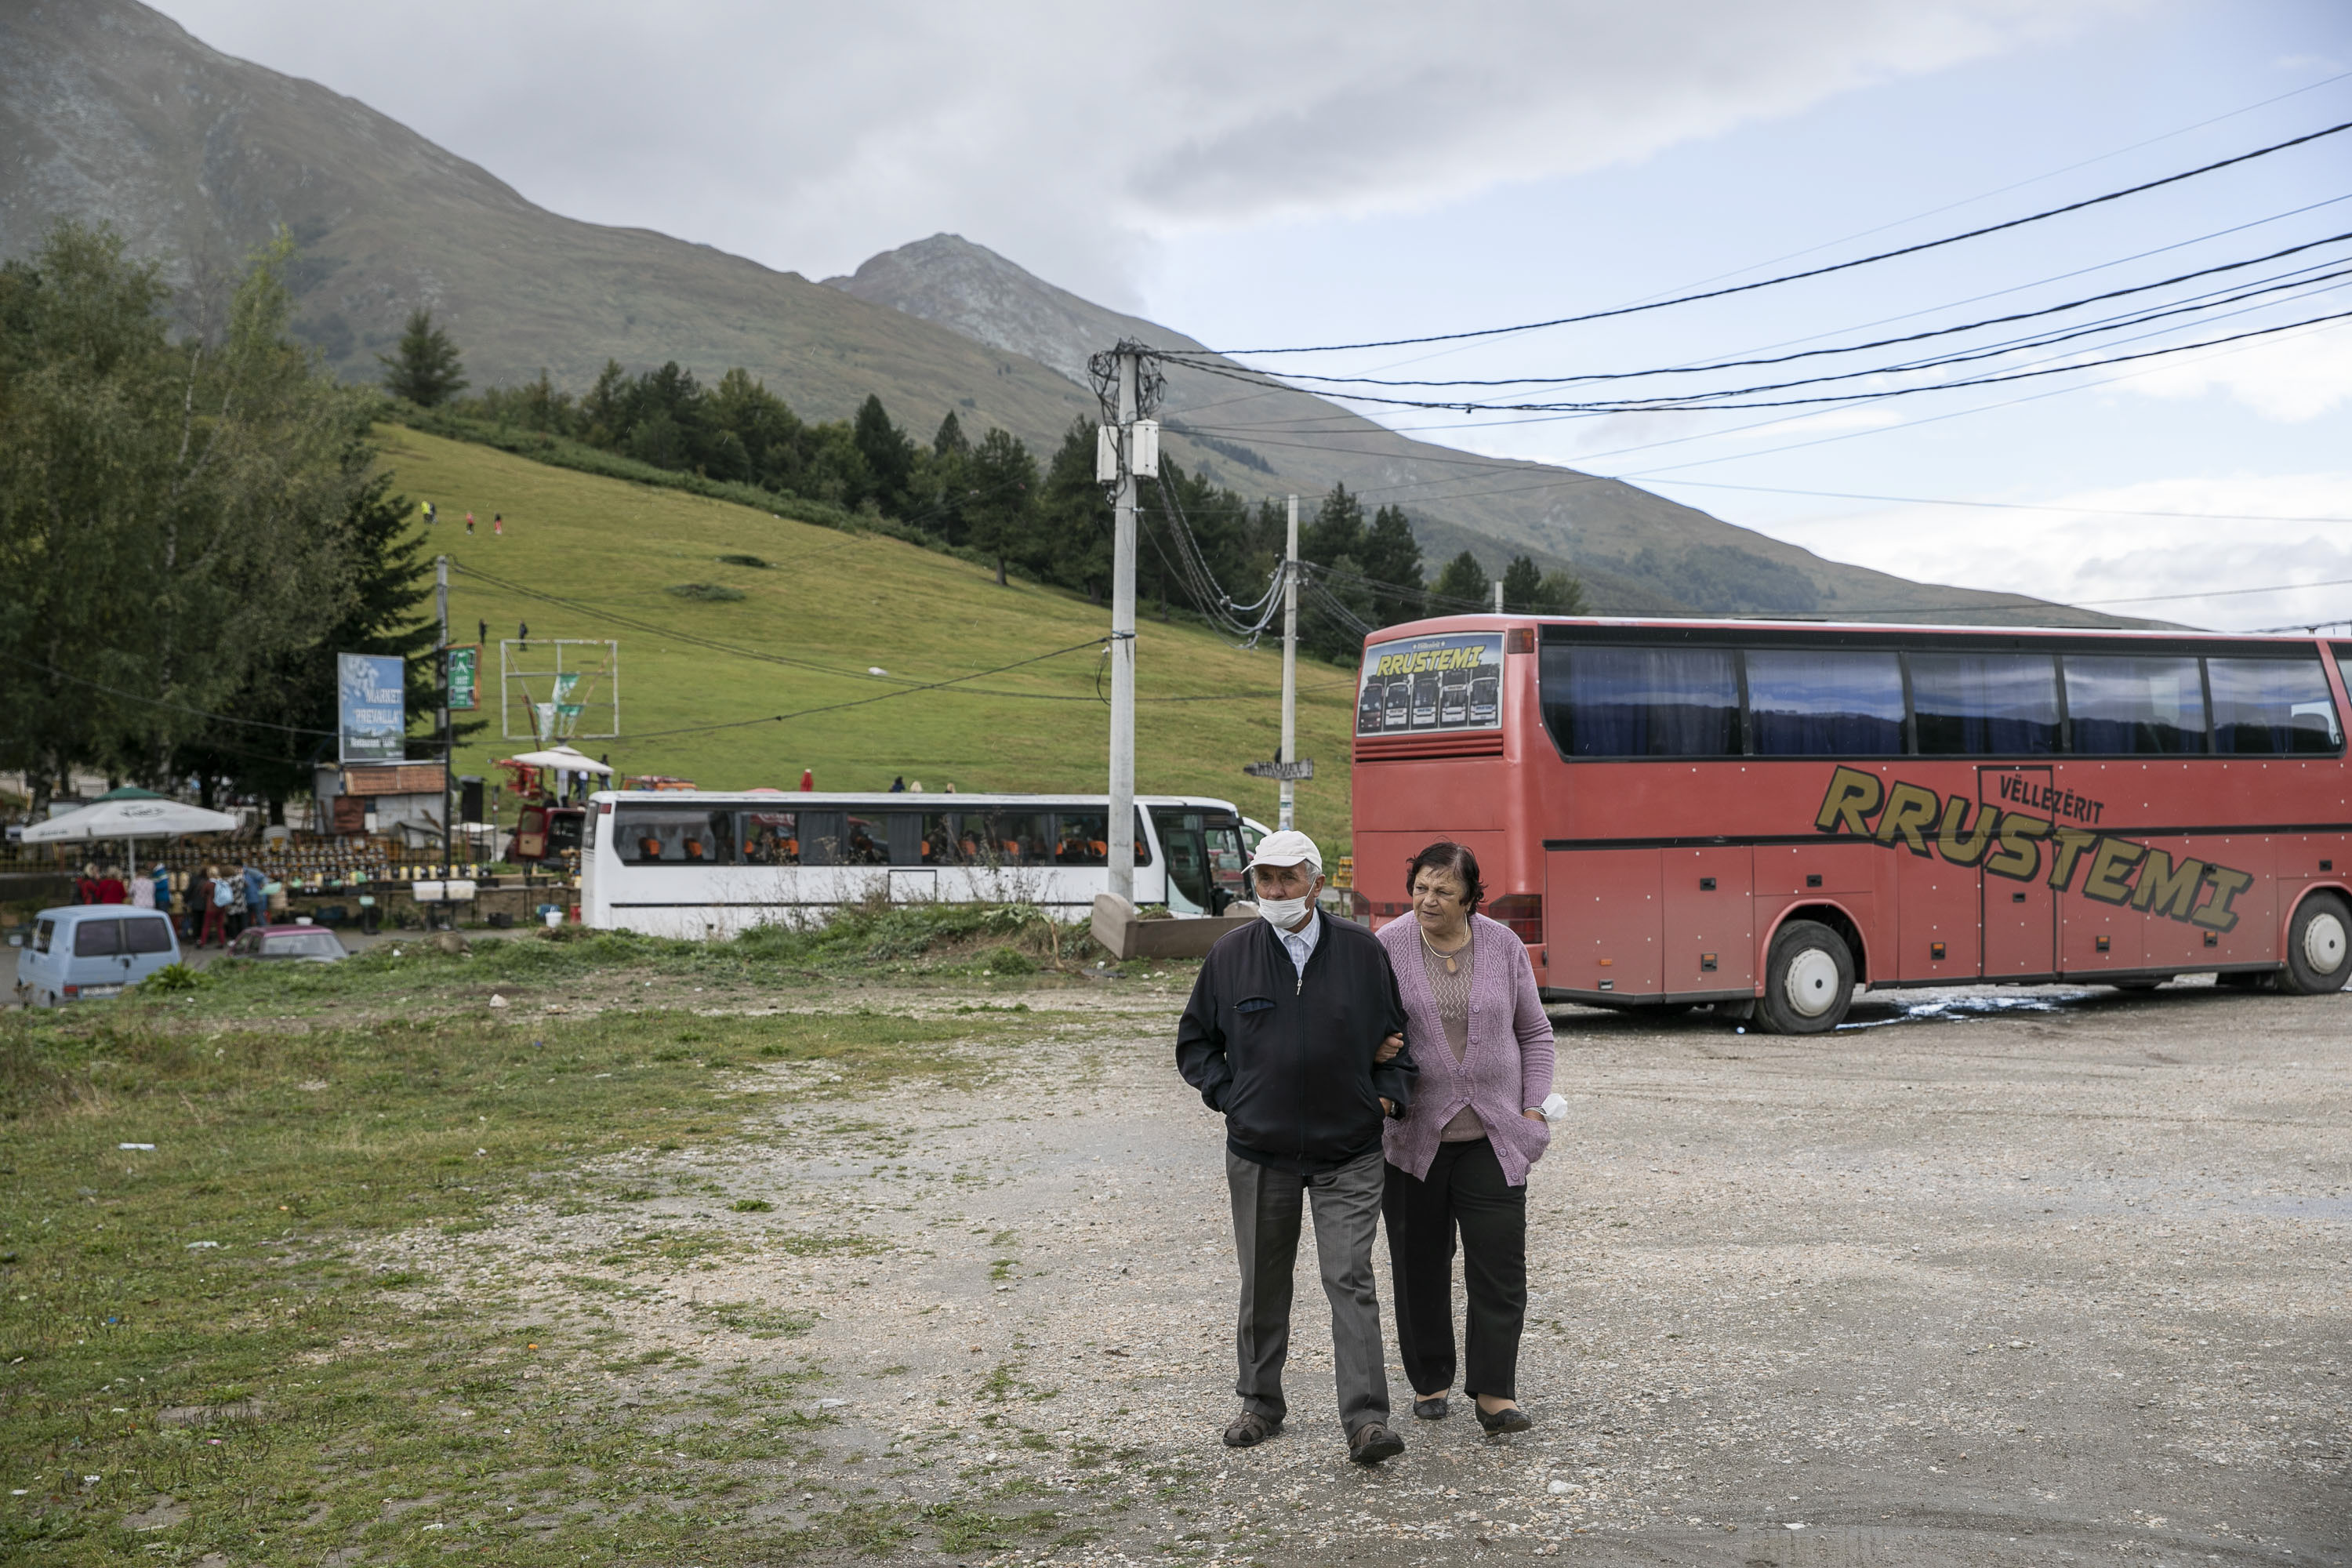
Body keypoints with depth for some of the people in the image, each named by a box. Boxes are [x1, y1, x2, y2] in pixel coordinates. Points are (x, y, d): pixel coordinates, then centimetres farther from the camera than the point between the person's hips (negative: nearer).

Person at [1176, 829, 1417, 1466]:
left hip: (1348, 1155, -1)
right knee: (1263, 1283, 12)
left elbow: (1399, 1035, 12)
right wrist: (1227, 1095, -2)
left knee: (1350, 1279, -8)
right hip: (1259, 1151, 2)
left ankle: (1366, 1420, -9)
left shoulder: (1363, 951, 0)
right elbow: (1194, 1042, 11)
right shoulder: (1230, 954, 2)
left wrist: (1389, 1095, -2)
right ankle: (1260, 1404, 27)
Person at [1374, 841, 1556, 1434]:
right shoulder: (1386, 948, -3)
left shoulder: (1504, 946, 2)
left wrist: (1534, 1107, 3)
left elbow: (1534, 1033, 10)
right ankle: (1429, 1380, 24)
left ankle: (1494, 1391, 5)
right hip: (1414, 1135, -1)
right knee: (1419, 1265, 9)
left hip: (1492, 1137, 1)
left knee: (1500, 1265, -3)